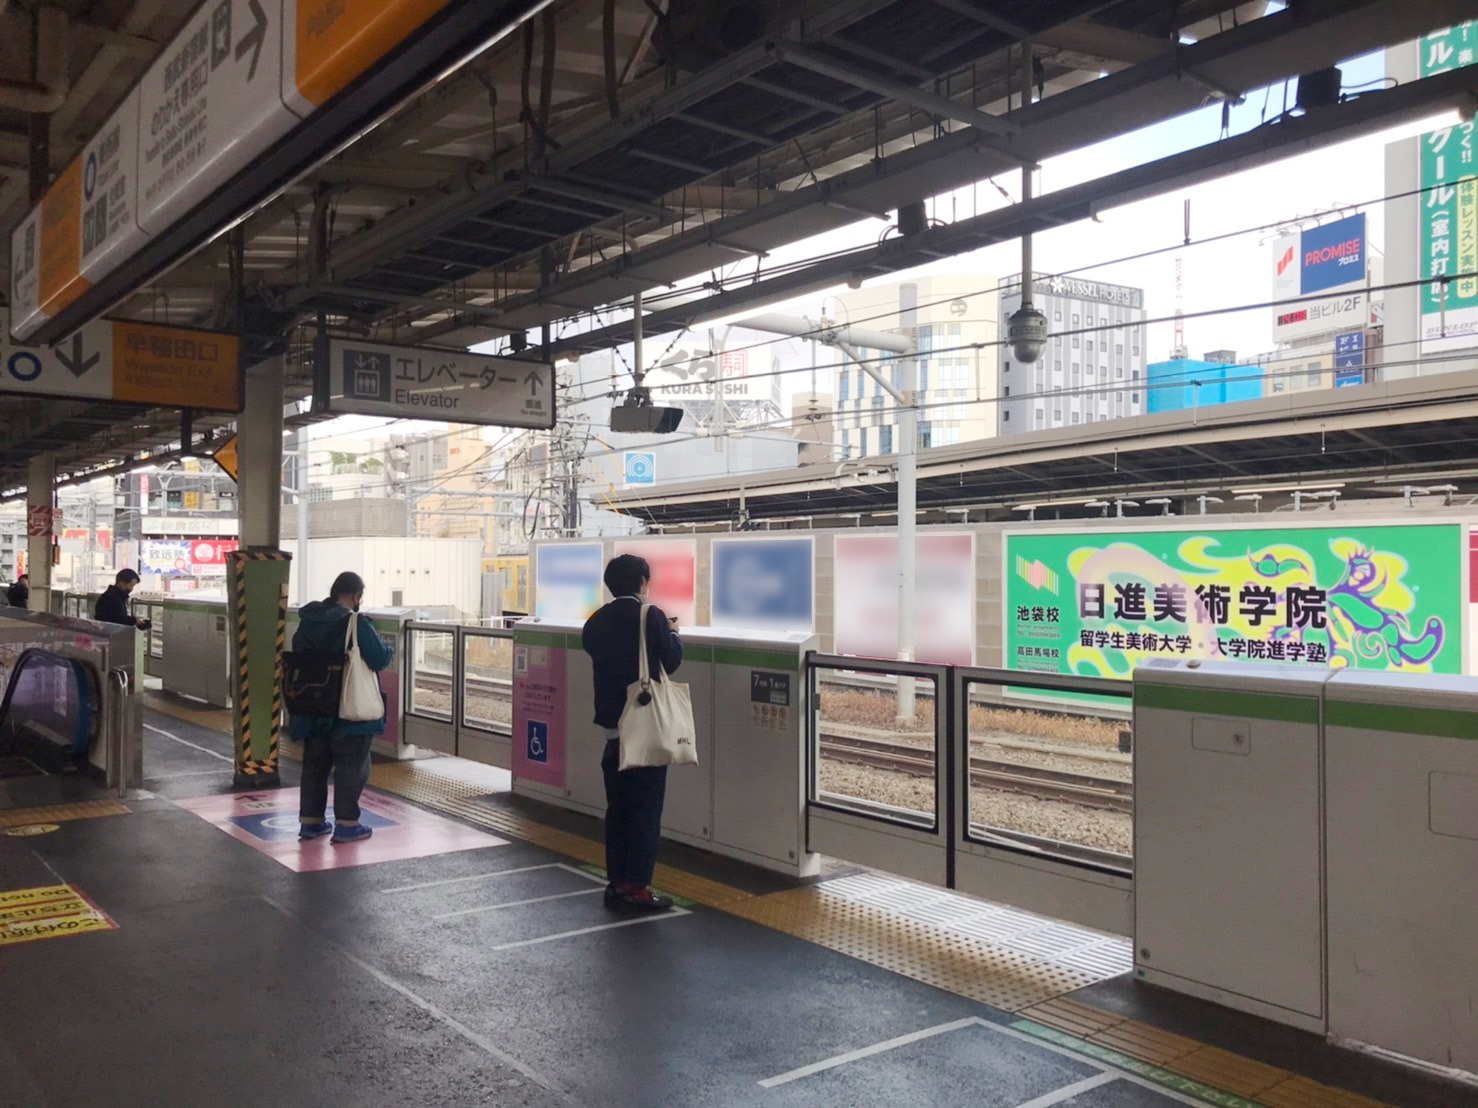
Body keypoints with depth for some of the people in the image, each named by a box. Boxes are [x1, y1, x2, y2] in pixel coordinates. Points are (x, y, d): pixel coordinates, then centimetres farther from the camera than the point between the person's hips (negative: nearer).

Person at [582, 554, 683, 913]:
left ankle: (616, 883, 18)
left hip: (611, 725, 5)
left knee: (617, 808, 13)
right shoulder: (651, 616, -12)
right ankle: (637, 888, 4)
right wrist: (673, 632, 12)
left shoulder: (596, 622, 4)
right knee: (646, 809, 2)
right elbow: (672, 661, -7)